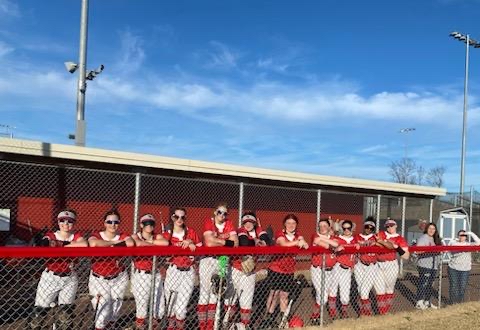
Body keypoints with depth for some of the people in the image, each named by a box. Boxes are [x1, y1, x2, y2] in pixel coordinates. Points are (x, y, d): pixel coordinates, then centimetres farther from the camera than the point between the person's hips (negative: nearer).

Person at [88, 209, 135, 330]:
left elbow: (131, 243, -27)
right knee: (103, 305, -5)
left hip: (118, 278, 2)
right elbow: (93, 243, -33)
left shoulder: (122, 236, -4)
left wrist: (107, 245, -18)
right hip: (99, 278, -2)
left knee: (115, 305, 14)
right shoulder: (97, 235, -8)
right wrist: (114, 242, -23)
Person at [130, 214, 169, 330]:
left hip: (155, 274, 3)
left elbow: (166, 242, -17)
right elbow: (139, 243, -26)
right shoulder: (135, 236, -2)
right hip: (141, 274, -3)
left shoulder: (157, 236, 5)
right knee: (142, 303, -3)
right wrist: (155, 244, -12)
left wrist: (150, 241, -11)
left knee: (156, 302, 11)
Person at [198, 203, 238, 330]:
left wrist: (217, 239, -11)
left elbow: (235, 243, -5)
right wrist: (225, 241, -9)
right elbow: (209, 242, -18)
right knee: (205, 292, -2)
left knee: (215, 292, 9)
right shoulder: (208, 222, -5)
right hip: (208, 260, -3)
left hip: (223, 261, 3)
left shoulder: (229, 224, 6)